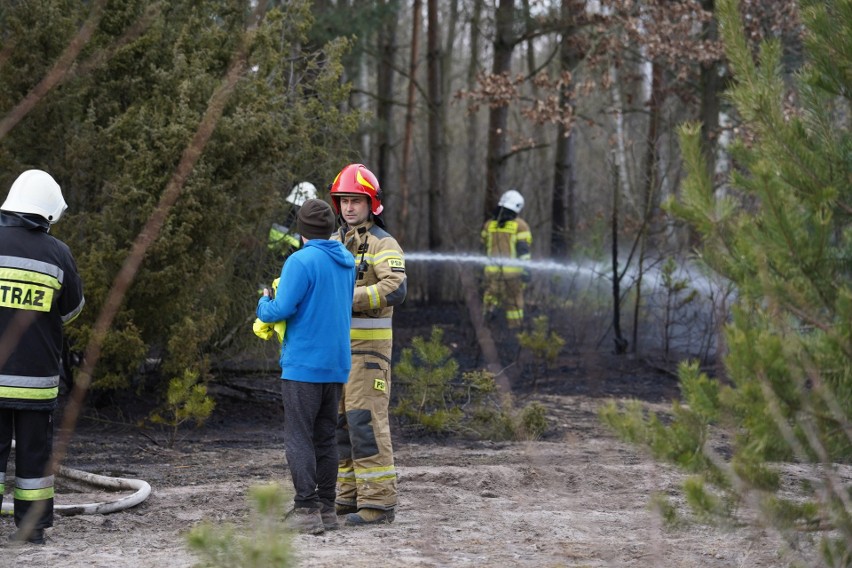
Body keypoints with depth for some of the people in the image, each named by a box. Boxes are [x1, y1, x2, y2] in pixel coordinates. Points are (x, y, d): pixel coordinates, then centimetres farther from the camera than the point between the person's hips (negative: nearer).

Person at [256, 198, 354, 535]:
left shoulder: (301, 261, -13)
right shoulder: (346, 263, 10)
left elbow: (281, 310, -18)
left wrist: (263, 303, 5)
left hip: (303, 365, -7)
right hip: (336, 364, 7)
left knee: (299, 439, -3)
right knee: (326, 438, 12)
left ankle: (307, 511, -6)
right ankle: (326, 508, 13)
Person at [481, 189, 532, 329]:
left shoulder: (489, 224, 9)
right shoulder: (520, 225, -4)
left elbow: (484, 246, 18)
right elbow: (523, 249, -9)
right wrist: (526, 270, -9)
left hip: (492, 270, 3)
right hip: (512, 270, -3)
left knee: (490, 300, 6)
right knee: (514, 303, 5)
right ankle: (514, 328, 7)